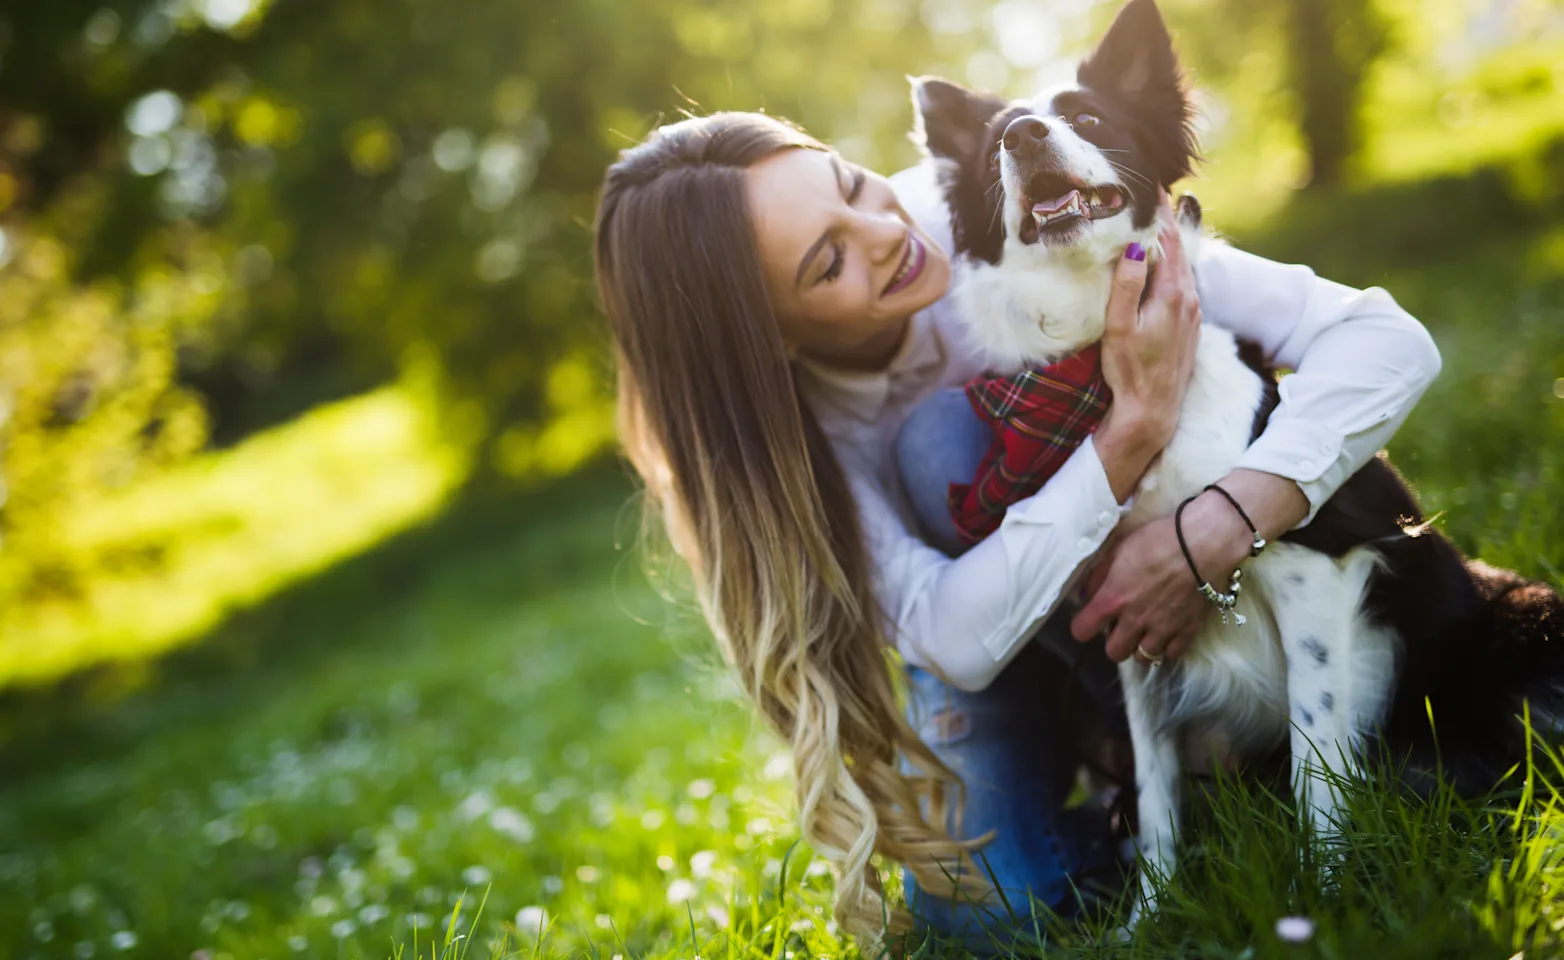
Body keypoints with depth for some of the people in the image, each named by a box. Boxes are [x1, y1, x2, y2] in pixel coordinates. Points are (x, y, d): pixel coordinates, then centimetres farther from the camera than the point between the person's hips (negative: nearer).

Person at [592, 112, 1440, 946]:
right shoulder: (771, 428, -27)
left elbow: (1386, 339, -30)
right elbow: (956, 639, -38)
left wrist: (1211, 534, -45)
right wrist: (1137, 422, -44)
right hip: (985, 636, -1)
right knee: (989, 910, -17)